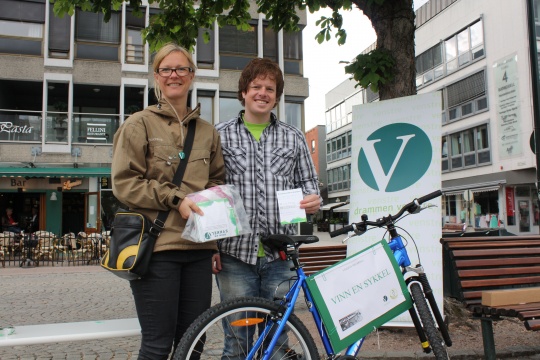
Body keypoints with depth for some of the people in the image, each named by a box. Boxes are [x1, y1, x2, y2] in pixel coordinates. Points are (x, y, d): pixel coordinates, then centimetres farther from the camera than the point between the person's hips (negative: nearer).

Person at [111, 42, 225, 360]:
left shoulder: (208, 131, 16)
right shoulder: (140, 124, 3)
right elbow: (124, 182, -4)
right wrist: (175, 199, -13)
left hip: (198, 247, 4)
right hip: (157, 247, -4)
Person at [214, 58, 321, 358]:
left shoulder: (294, 137, 11)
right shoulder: (220, 135, 5)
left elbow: (308, 182, 15)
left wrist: (313, 200, -9)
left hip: (280, 254, 2)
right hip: (236, 253, -1)